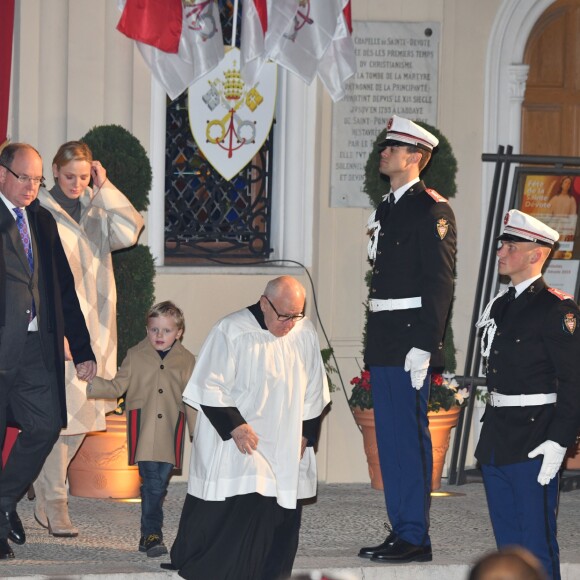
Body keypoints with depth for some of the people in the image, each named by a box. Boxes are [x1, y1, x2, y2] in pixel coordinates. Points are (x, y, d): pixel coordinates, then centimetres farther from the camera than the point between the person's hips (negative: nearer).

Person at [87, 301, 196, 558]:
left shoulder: (186, 360, 9)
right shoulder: (136, 356, 6)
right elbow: (118, 386, 7)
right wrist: (92, 384, -9)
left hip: (170, 430, 2)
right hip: (143, 428, -2)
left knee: (160, 482, 3)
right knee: (151, 481, -11)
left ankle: (149, 535, 12)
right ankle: (152, 534, -9)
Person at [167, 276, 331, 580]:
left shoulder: (305, 334, 2)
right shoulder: (231, 332, -13)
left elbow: (313, 393, 12)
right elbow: (210, 387, -11)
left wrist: (305, 434, 6)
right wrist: (235, 426, -19)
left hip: (285, 450, 5)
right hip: (234, 445, -5)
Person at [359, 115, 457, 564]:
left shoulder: (431, 210, -9)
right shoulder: (387, 208, 18)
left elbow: (439, 283, -15)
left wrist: (423, 346, -21)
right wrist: (374, 345, 17)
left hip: (410, 341, -9)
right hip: (383, 342, 9)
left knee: (410, 435, -7)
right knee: (389, 437, 11)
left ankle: (415, 538, -3)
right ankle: (401, 531, 17)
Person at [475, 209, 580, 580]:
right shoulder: (500, 306, 15)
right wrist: (489, 429, 18)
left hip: (533, 445, -8)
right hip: (496, 444, 8)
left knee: (537, 545, -5)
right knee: (508, 545, 13)